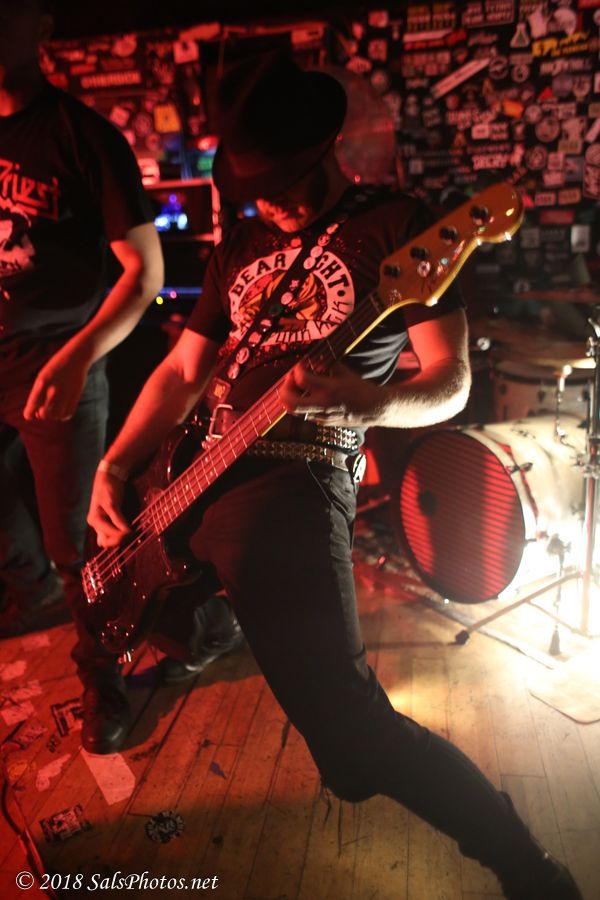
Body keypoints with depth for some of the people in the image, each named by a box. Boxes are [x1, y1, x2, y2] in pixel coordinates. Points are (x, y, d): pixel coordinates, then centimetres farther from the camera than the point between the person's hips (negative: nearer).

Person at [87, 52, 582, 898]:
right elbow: (183, 368, 18)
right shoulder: (242, 243, 18)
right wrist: (114, 466, 5)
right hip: (201, 476, 8)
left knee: (354, 737, -16)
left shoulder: (397, 224, 0)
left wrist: (366, 402, -26)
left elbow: (451, 382, -4)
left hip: (297, 476, -7)